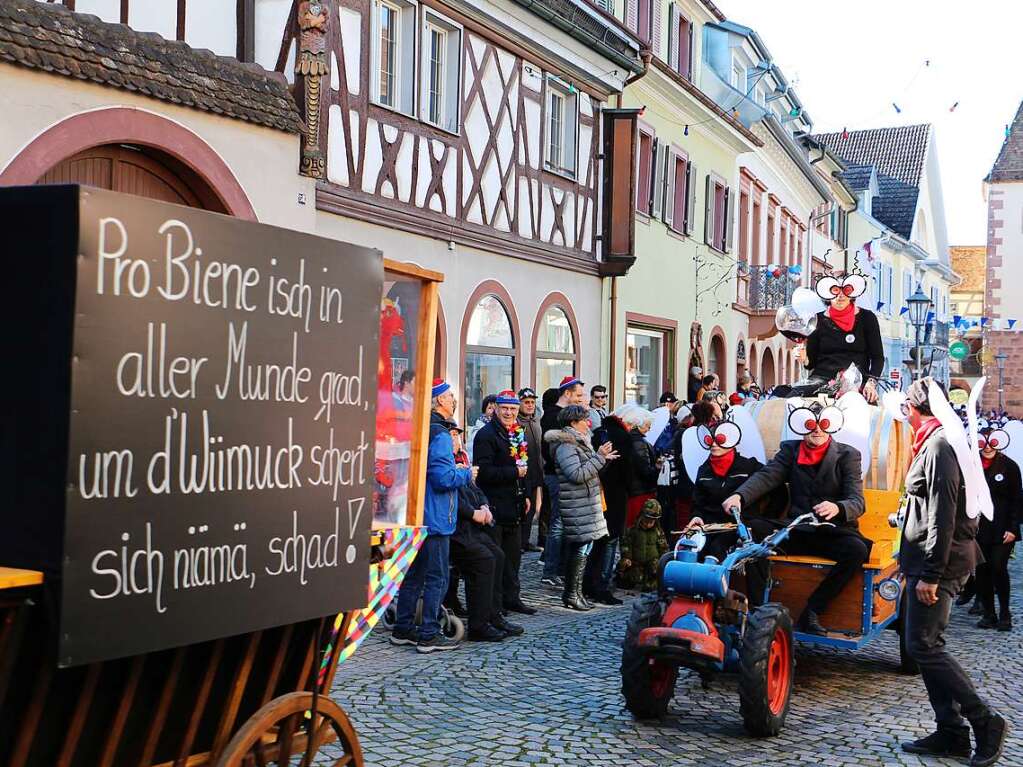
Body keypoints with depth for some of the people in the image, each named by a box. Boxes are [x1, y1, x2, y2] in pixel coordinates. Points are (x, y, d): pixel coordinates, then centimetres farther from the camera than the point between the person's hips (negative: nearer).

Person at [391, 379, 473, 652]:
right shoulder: (439, 435, -17)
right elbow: (443, 478, -23)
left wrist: (453, 469, 18)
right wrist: (466, 474, -5)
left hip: (414, 516, 9)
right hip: (435, 518, -9)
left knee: (413, 574, 16)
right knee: (437, 578, -1)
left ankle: (402, 630, 22)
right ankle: (429, 635, 2)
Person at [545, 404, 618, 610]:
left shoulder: (578, 442, 18)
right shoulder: (565, 445, -14)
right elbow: (577, 474, -22)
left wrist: (602, 458, 12)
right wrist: (599, 457, -19)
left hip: (586, 503, 10)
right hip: (577, 506, -10)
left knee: (582, 547, 11)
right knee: (581, 548, -9)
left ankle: (574, 591, 18)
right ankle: (571, 594, -2)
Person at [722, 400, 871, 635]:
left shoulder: (847, 455, 2)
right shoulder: (790, 450, 10)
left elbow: (857, 502, -9)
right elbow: (765, 476, -7)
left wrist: (837, 508, -35)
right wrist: (739, 496, -29)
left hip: (833, 532, -2)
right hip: (797, 529, 2)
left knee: (857, 549, -34)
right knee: (752, 528, -23)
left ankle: (811, 611, -23)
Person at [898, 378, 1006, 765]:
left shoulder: (939, 445, -15)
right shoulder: (937, 441, 17)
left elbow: (942, 516, -21)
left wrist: (930, 573, -22)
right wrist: (917, 565, 23)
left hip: (938, 560, -10)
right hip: (931, 562, 10)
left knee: (923, 646, -9)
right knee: (927, 646, 11)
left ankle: (985, 722, -2)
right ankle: (950, 733, 15)